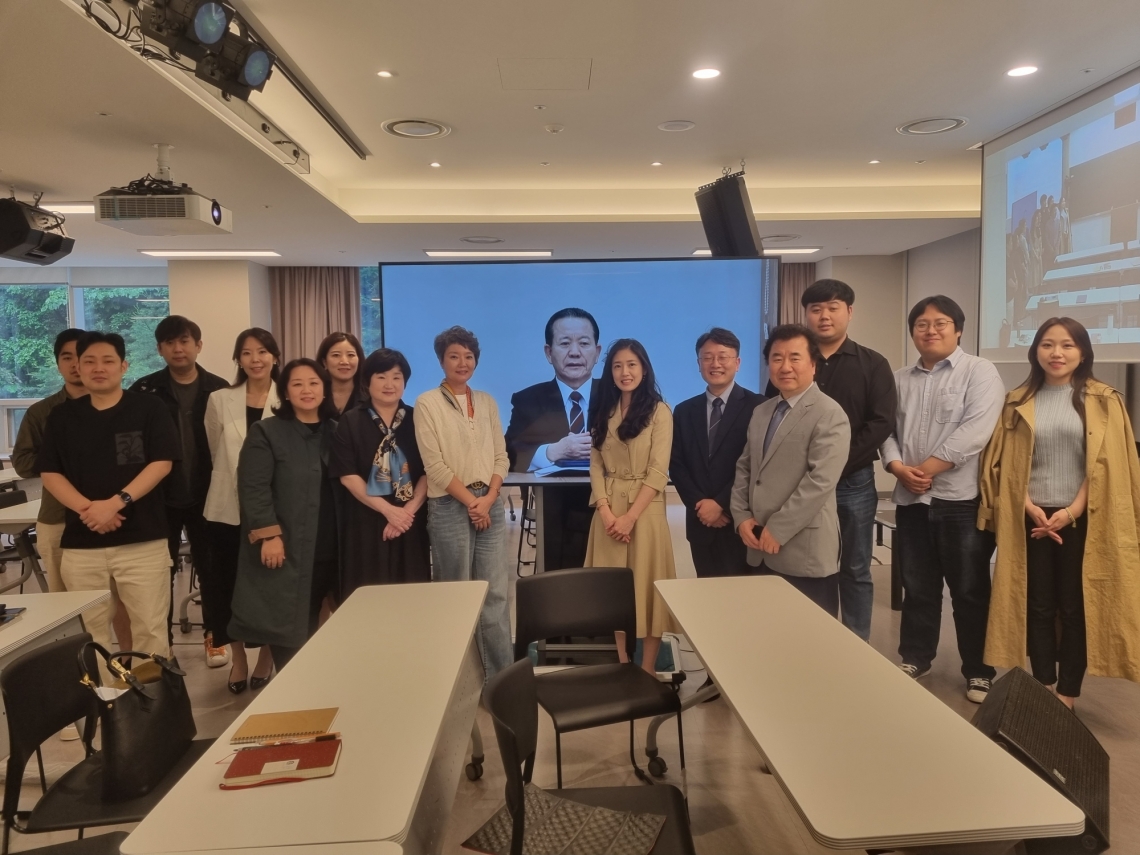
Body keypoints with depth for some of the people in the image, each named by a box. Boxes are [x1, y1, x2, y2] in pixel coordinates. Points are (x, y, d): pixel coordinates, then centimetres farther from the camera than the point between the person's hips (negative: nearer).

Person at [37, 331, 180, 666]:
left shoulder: (148, 408, 2)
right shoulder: (62, 416, 11)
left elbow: (162, 463, -5)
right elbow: (49, 473, 7)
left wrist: (116, 502, -16)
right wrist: (86, 508, -11)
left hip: (143, 540, -3)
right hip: (80, 542, 3)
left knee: (150, 628, -1)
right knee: (89, 631, 9)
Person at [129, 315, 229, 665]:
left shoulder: (218, 389, -1)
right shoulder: (145, 390, -1)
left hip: (206, 495, 0)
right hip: (160, 496, 0)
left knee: (211, 568, 11)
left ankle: (215, 637, 26)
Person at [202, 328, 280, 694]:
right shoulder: (220, 400, 3)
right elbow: (215, 452, 12)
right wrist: (234, 478, 12)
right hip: (228, 508, 1)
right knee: (230, 584, 6)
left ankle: (266, 658, 24)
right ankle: (238, 659, 25)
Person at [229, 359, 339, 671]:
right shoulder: (265, 432, -2)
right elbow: (253, 489, -9)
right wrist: (269, 535, -16)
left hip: (326, 549, 4)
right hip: (284, 549, -4)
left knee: (312, 626, 9)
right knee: (286, 630, -1)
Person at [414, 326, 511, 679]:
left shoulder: (487, 401, 11)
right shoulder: (427, 403, -3)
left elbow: (501, 456, 8)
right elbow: (434, 465, -9)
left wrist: (489, 498, -7)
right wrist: (470, 501, -11)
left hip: (490, 505, 4)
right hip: (450, 507, -4)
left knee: (496, 592, 4)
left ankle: (502, 674, 13)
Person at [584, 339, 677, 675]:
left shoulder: (659, 411, -4)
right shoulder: (604, 412, 11)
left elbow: (658, 472, -10)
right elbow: (596, 465, 6)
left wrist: (631, 516, -16)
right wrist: (605, 510, -9)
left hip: (645, 509, -4)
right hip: (608, 511, 5)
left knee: (647, 585, 1)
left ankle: (647, 668, 13)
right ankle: (620, 664, 20)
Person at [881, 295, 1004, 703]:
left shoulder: (980, 372, -2)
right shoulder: (900, 380, 14)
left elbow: (975, 431, -14)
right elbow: (887, 430, 9)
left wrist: (926, 469, -16)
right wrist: (898, 468, -10)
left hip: (962, 499, -4)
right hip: (911, 500, 4)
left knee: (970, 589, 4)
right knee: (917, 586, 14)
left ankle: (979, 671, 18)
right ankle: (914, 658, 27)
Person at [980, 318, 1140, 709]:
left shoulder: (1104, 402, 2)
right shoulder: (1017, 403, 7)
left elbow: (1106, 464, -3)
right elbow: (1005, 464, 3)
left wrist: (1072, 511, -12)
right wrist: (1030, 507, -9)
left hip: (1083, 519, -1)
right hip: (1031, 518, 2)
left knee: (1075, 607, 4)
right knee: (1037, 605, 7)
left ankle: (1068, 693, 16)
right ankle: (1043, 688, 19)